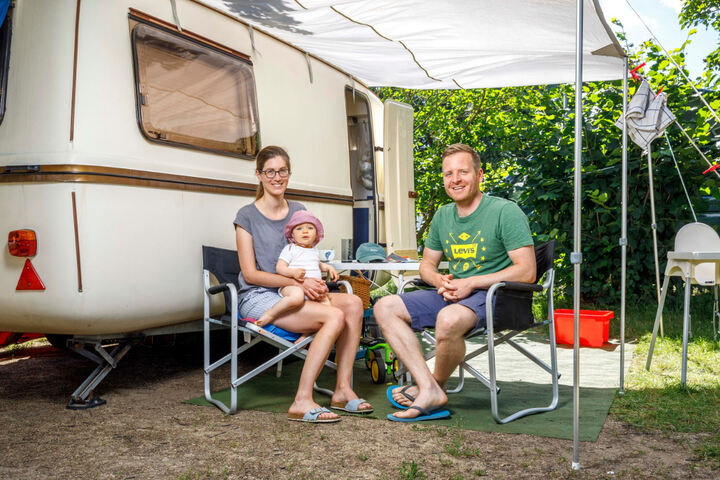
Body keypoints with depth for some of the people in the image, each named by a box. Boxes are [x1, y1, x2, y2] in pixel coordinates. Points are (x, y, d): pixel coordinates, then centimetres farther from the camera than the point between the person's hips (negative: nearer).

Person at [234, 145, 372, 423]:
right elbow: (250, 274, -8)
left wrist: (317, 281, -4)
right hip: (258, 298, -6)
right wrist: (299, 283, -18)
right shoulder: (247, 216, -2)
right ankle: (302, 402, -25)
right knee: (335, 316, -28)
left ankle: (343, 390, -16)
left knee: (353, 303, -21)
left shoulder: (299, 211, 15)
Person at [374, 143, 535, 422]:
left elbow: (526, 272, -15)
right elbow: (427, 265, 20)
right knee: (385, 308, -6)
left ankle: (436, 385, -7)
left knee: (448, 319, -38)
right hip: (451, 294, 7)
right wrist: (441, 281, -5)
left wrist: (470, 283, -19)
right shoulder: (442, 216, 11)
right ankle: (429, 388, -18)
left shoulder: (505, 211, -9)